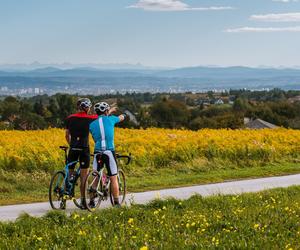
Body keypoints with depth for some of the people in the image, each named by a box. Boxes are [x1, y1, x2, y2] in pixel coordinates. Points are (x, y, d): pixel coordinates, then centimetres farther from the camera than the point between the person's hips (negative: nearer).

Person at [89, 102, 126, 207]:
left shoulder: (92, 124, 9)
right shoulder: (110, 119, 5)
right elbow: (121, 118, 25)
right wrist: (124, 115, 51)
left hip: (97, 152, 3)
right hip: (109, 151, -2)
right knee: (113, 178, 4)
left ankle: (91, 202, 9)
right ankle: (116, 203, 6)